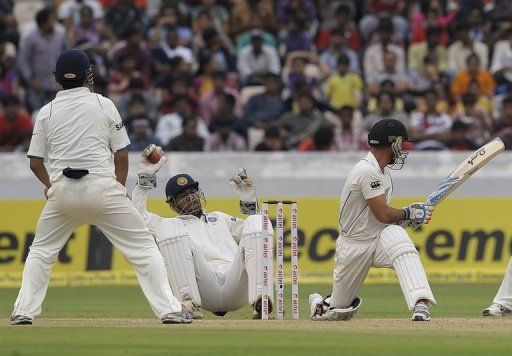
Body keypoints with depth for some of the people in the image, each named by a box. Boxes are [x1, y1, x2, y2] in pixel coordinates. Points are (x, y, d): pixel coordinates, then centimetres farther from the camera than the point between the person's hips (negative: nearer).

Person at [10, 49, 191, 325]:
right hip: (102, 187, -2)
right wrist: (120, 189, 13)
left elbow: (35, 162, 6)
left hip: (62, 191, 2)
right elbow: (121, 154, 3)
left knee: (41, 251, 19)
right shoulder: (104, 105, 5)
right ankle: (169, 310, -6)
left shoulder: (47, 112, 7)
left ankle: (24, 311, 8)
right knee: (143, 248, 2)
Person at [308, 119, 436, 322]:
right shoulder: (367, 171, -23)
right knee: (340, 309, 6)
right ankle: (319, 304, 44)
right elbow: (383, 215, -25)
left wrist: (409, 213, -3)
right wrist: (409, 214, -10)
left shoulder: (382, 170, 6)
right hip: (353, 247, -7)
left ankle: (420, 305, -38)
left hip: (379, 237, 7)